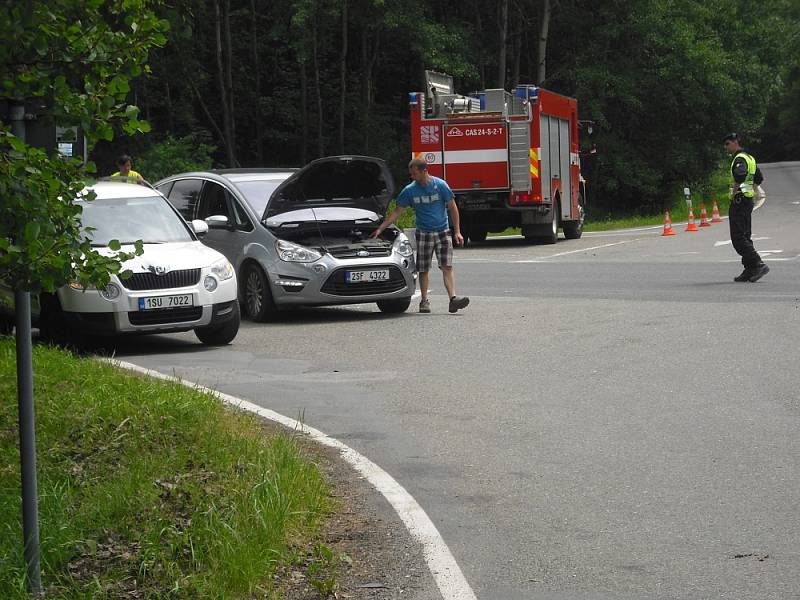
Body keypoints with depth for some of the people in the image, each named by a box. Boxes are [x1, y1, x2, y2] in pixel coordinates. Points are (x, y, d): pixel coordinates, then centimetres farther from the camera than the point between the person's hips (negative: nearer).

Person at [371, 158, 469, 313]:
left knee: (447, 267, -11)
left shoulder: (441, 185, -5)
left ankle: (453, 299, -20)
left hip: (442, 232, -2)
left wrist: (457, 231, -4)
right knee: (423, 270, 5)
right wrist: (380, 229, 1)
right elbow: (397, 212, 6)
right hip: (423, 234, 2)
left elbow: (453, 208, 1)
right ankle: (424, 301, 16)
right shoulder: (410, 190, 0)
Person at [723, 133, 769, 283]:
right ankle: (749, 270, 11)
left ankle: (758, 265, -17)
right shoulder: (749, 158, 18)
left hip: (739, 201, -10)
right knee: (744, 237, 12)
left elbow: (740, 175, -34)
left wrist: (734, 192, -24)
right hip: (748, 200, 10)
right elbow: (759, 178, 29)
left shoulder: (740, 159, -13)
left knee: (738, 238, -11)